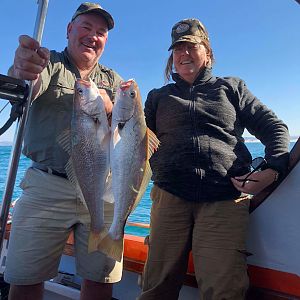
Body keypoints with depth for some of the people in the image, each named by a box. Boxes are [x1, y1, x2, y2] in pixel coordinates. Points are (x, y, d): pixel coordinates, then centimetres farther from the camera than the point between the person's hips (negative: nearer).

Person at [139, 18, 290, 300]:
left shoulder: (231, 87, 19)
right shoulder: (158, 97, 21)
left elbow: (275, 128, 15)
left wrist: (272, 169, -4)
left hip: (226, 198, 0)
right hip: (170, 196, 2)